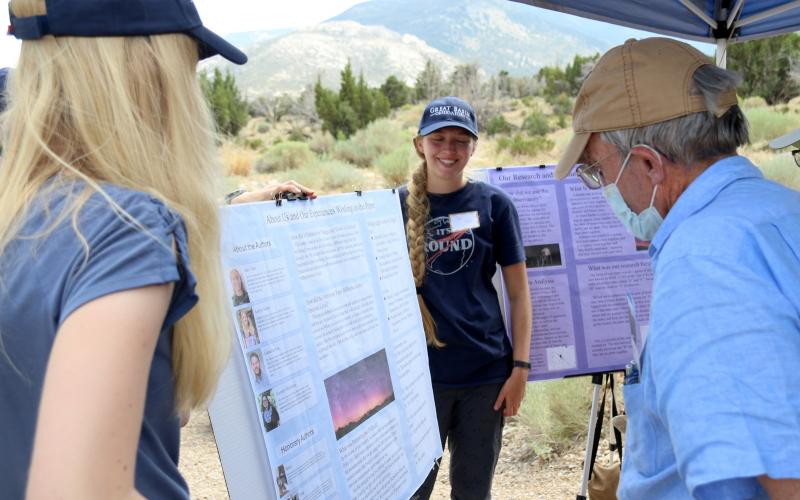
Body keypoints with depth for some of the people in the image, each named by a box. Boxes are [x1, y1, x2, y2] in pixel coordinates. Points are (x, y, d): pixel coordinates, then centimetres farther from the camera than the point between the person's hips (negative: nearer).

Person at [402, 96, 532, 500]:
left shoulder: (493, 203, -1)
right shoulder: (398, 206, 0)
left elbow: (518, 291, 1)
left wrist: (520, 368, -4)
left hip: (486, 372, 0)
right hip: (419, 372, 0)